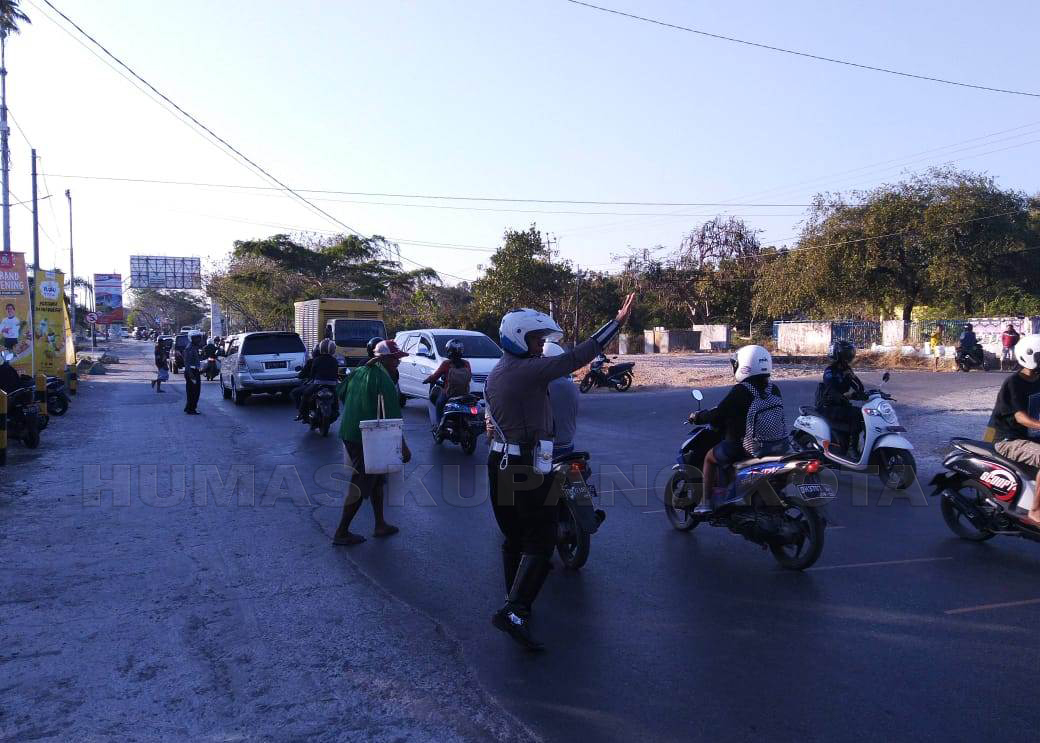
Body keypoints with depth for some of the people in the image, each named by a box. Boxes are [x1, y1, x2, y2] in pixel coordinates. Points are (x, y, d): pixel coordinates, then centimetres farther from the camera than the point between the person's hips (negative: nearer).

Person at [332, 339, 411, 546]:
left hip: (348, 434, 9)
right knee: (360, 486, 0)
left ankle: (380, 524, 28)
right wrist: (403, 446, -15)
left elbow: (340, 393, 22)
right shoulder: (384, 379, -17)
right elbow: (391, 416, -20)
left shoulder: (358, 372, 8)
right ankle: (341, 533, 7)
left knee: (377, 480, 19)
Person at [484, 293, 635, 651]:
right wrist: (618, 322, -18)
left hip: (500, 463, 9)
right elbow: (575, 358, -21)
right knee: (540, 542, -3)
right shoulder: (529, 371, -17)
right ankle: (514, 611, -9)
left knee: (513, 538, 19)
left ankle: (514, 604, 31)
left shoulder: (494, 375, 12)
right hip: (529, 468, -9)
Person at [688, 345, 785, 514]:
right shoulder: (774, 390, 3)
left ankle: (706, 501, 14)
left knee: (709, 457, 16)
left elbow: (718, 414, -14)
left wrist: (698, 416, 5)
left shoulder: (740, 391, -16)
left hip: (745, 448, -7)